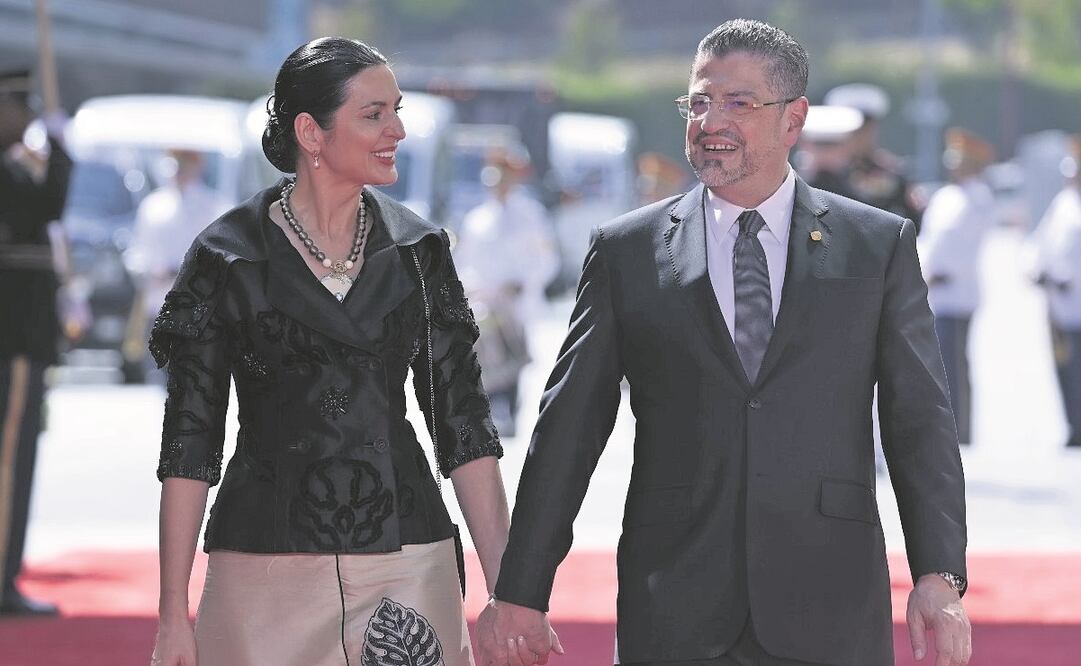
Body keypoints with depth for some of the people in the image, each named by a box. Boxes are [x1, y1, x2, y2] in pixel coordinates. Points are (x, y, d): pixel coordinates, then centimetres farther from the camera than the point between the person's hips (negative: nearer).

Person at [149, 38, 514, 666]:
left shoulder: (417, 248, 7)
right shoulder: (228, 256, -1)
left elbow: (464, 425, 7)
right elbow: (190, 441, 0)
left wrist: (507, 589, -1)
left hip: (405, 560, 2)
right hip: (270, 564, -2)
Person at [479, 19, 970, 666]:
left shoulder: (880, 245, 7)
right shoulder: (626, 251, 7)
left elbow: (921, 421, 4)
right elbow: (568, 429, 7)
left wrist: (939, 576, -8)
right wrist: (520, 592, 3)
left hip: (830, 613, 0)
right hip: (673, 611, 0)